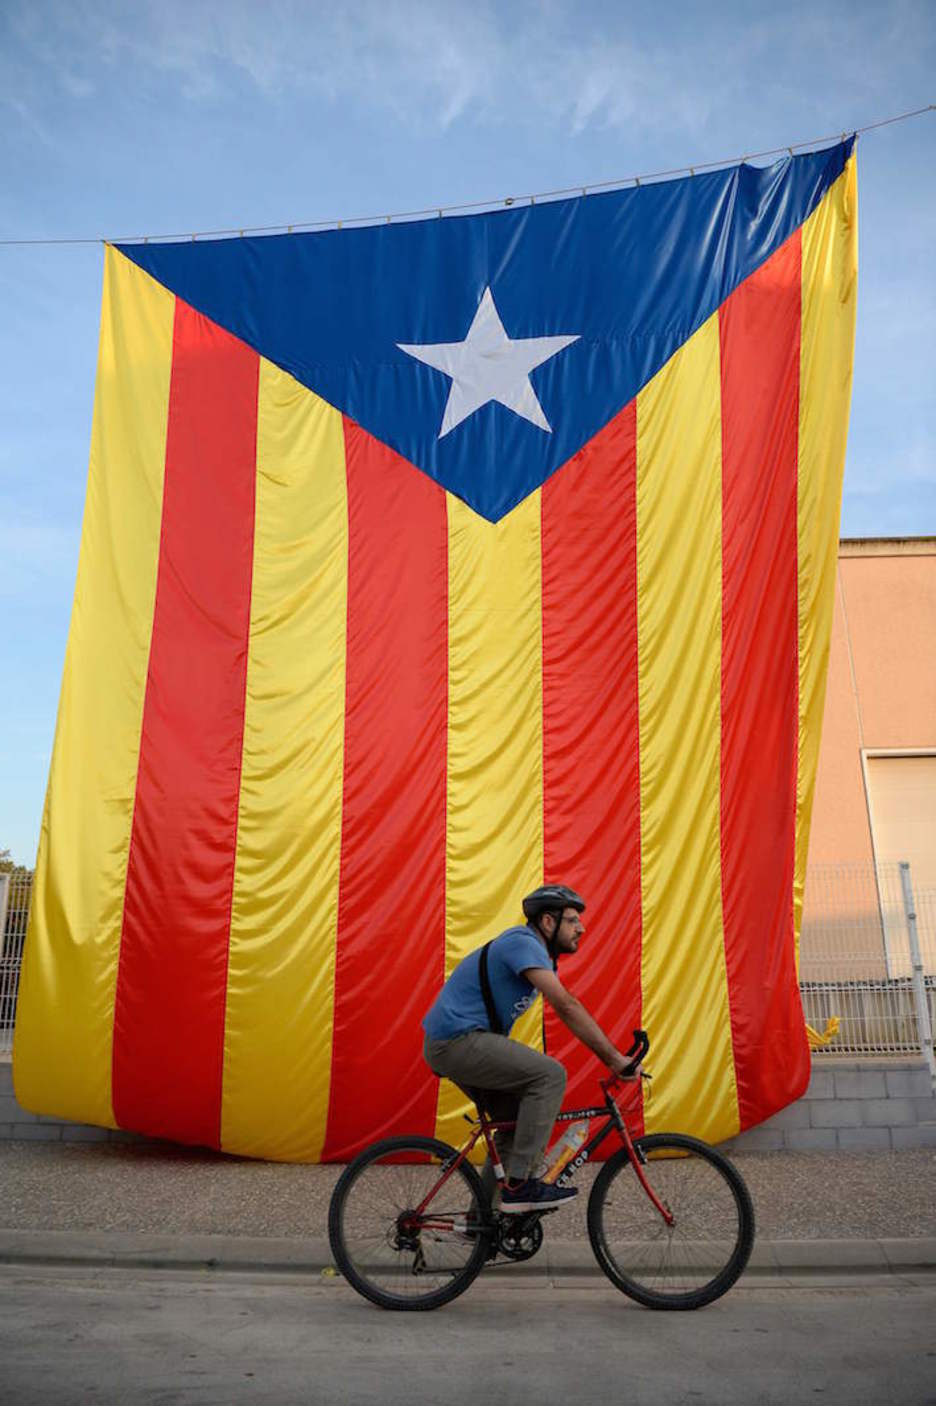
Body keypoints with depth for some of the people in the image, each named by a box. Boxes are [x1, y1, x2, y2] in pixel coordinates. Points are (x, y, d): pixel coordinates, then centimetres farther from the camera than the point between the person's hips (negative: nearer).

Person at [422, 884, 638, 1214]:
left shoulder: (536, 952, 17)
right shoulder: (523, 942, -15)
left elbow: (566, 1008, 19)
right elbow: (566, 1006, -23)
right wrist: (615, 1058, -22)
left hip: (452, 1044, 10)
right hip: (458, 1040, -10)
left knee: (516, 1119, 14)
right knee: (550, 1075, -16)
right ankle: (520, 1185, -12)